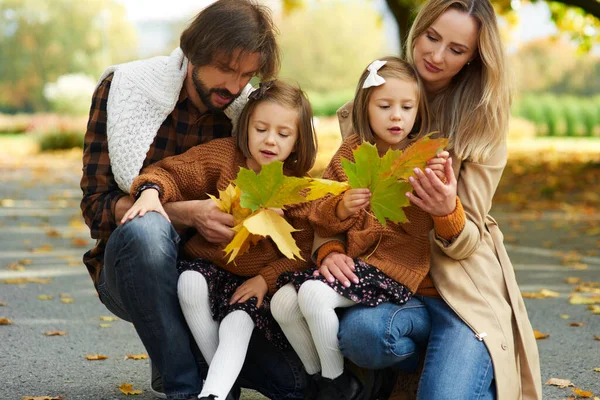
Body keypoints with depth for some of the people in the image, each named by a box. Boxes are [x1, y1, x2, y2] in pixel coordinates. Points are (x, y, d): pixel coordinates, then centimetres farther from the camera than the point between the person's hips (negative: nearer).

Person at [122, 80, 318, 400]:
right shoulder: (222, 156, -5)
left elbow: (303, 251, -5)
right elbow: (175, 172, -9)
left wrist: (266, 279, -20)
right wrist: (151, 191, -33)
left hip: (254, 280, -1)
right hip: (208, 262, 1)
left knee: (238, 323, -30)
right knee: (191, 283, -32)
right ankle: (223, 373, -16)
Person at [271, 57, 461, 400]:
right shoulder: (349, 155, 9)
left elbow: (451, 233, -9)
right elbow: (319, 218, 8)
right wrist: (341, 208, -14)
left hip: (394, 266, -5)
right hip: (348, 259, 6)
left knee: (313, 294, -24)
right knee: (282, 301, -11)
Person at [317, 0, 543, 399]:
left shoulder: (483, 126, -3)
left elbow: (468, 242, -6)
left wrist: (448, 212, -29)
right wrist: (329, 249, -17)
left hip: (462, 288, -2)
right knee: (358, 331, -33)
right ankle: (449, 339, -2)